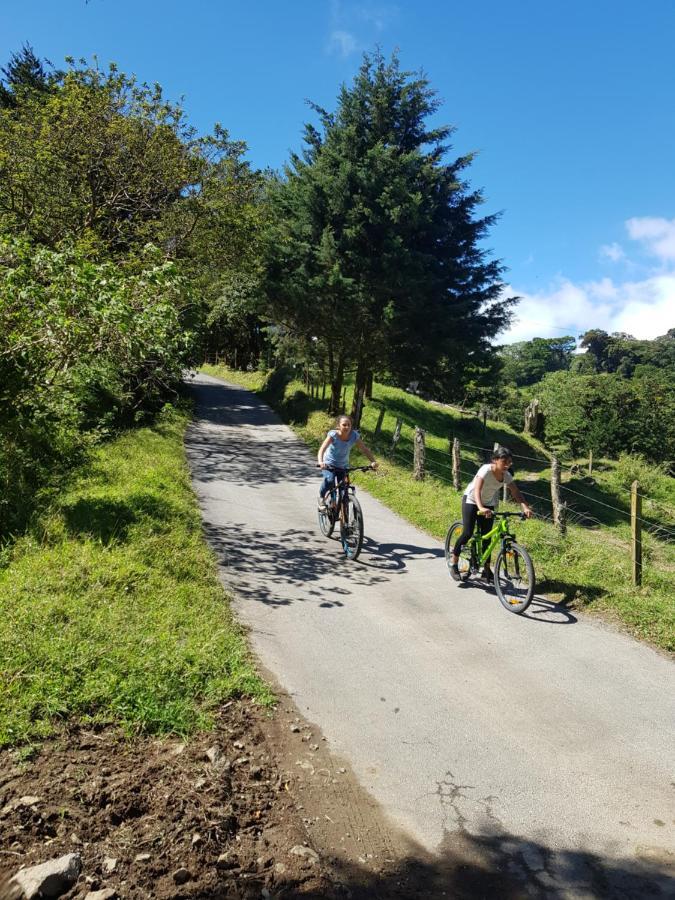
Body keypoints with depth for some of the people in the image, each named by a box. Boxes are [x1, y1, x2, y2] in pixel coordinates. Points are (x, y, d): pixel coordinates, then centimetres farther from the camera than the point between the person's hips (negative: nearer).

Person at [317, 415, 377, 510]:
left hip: (343, 465, 3)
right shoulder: (333, 435, -25)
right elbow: (322, 449, -34)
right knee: (329, 480, -30)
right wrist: (320, 462, -53)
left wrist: (373, 461, -29)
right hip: (329, 464, -3)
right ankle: (321, 497, -1)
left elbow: (364, 449, -13)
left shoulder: (354, 435, -16)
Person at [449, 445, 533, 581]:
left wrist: (525, 507, -36)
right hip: (471, 500, -5)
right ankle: (453, 563, 4)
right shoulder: (486, 470, -31)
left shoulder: (506, 475, -14)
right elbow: (477, 490, -42)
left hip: (488, 503, 5)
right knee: (467, 533, -14)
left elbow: (516, 494, -17)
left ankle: (487, 570, 13)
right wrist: (481, 508, -58)